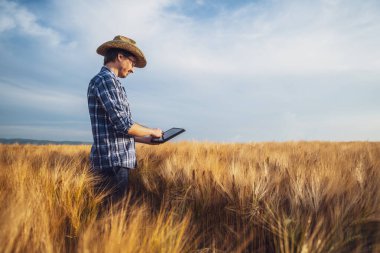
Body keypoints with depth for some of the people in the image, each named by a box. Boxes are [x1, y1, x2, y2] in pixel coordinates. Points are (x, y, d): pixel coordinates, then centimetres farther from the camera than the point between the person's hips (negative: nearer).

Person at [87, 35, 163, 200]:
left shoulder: (110, 82, 20)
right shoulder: (105, 79, -11)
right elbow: (124, 125, -18)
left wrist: (146, 140, 17)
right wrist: (152, 131, -2)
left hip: (117, 161, 10)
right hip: (112, 162, -10)